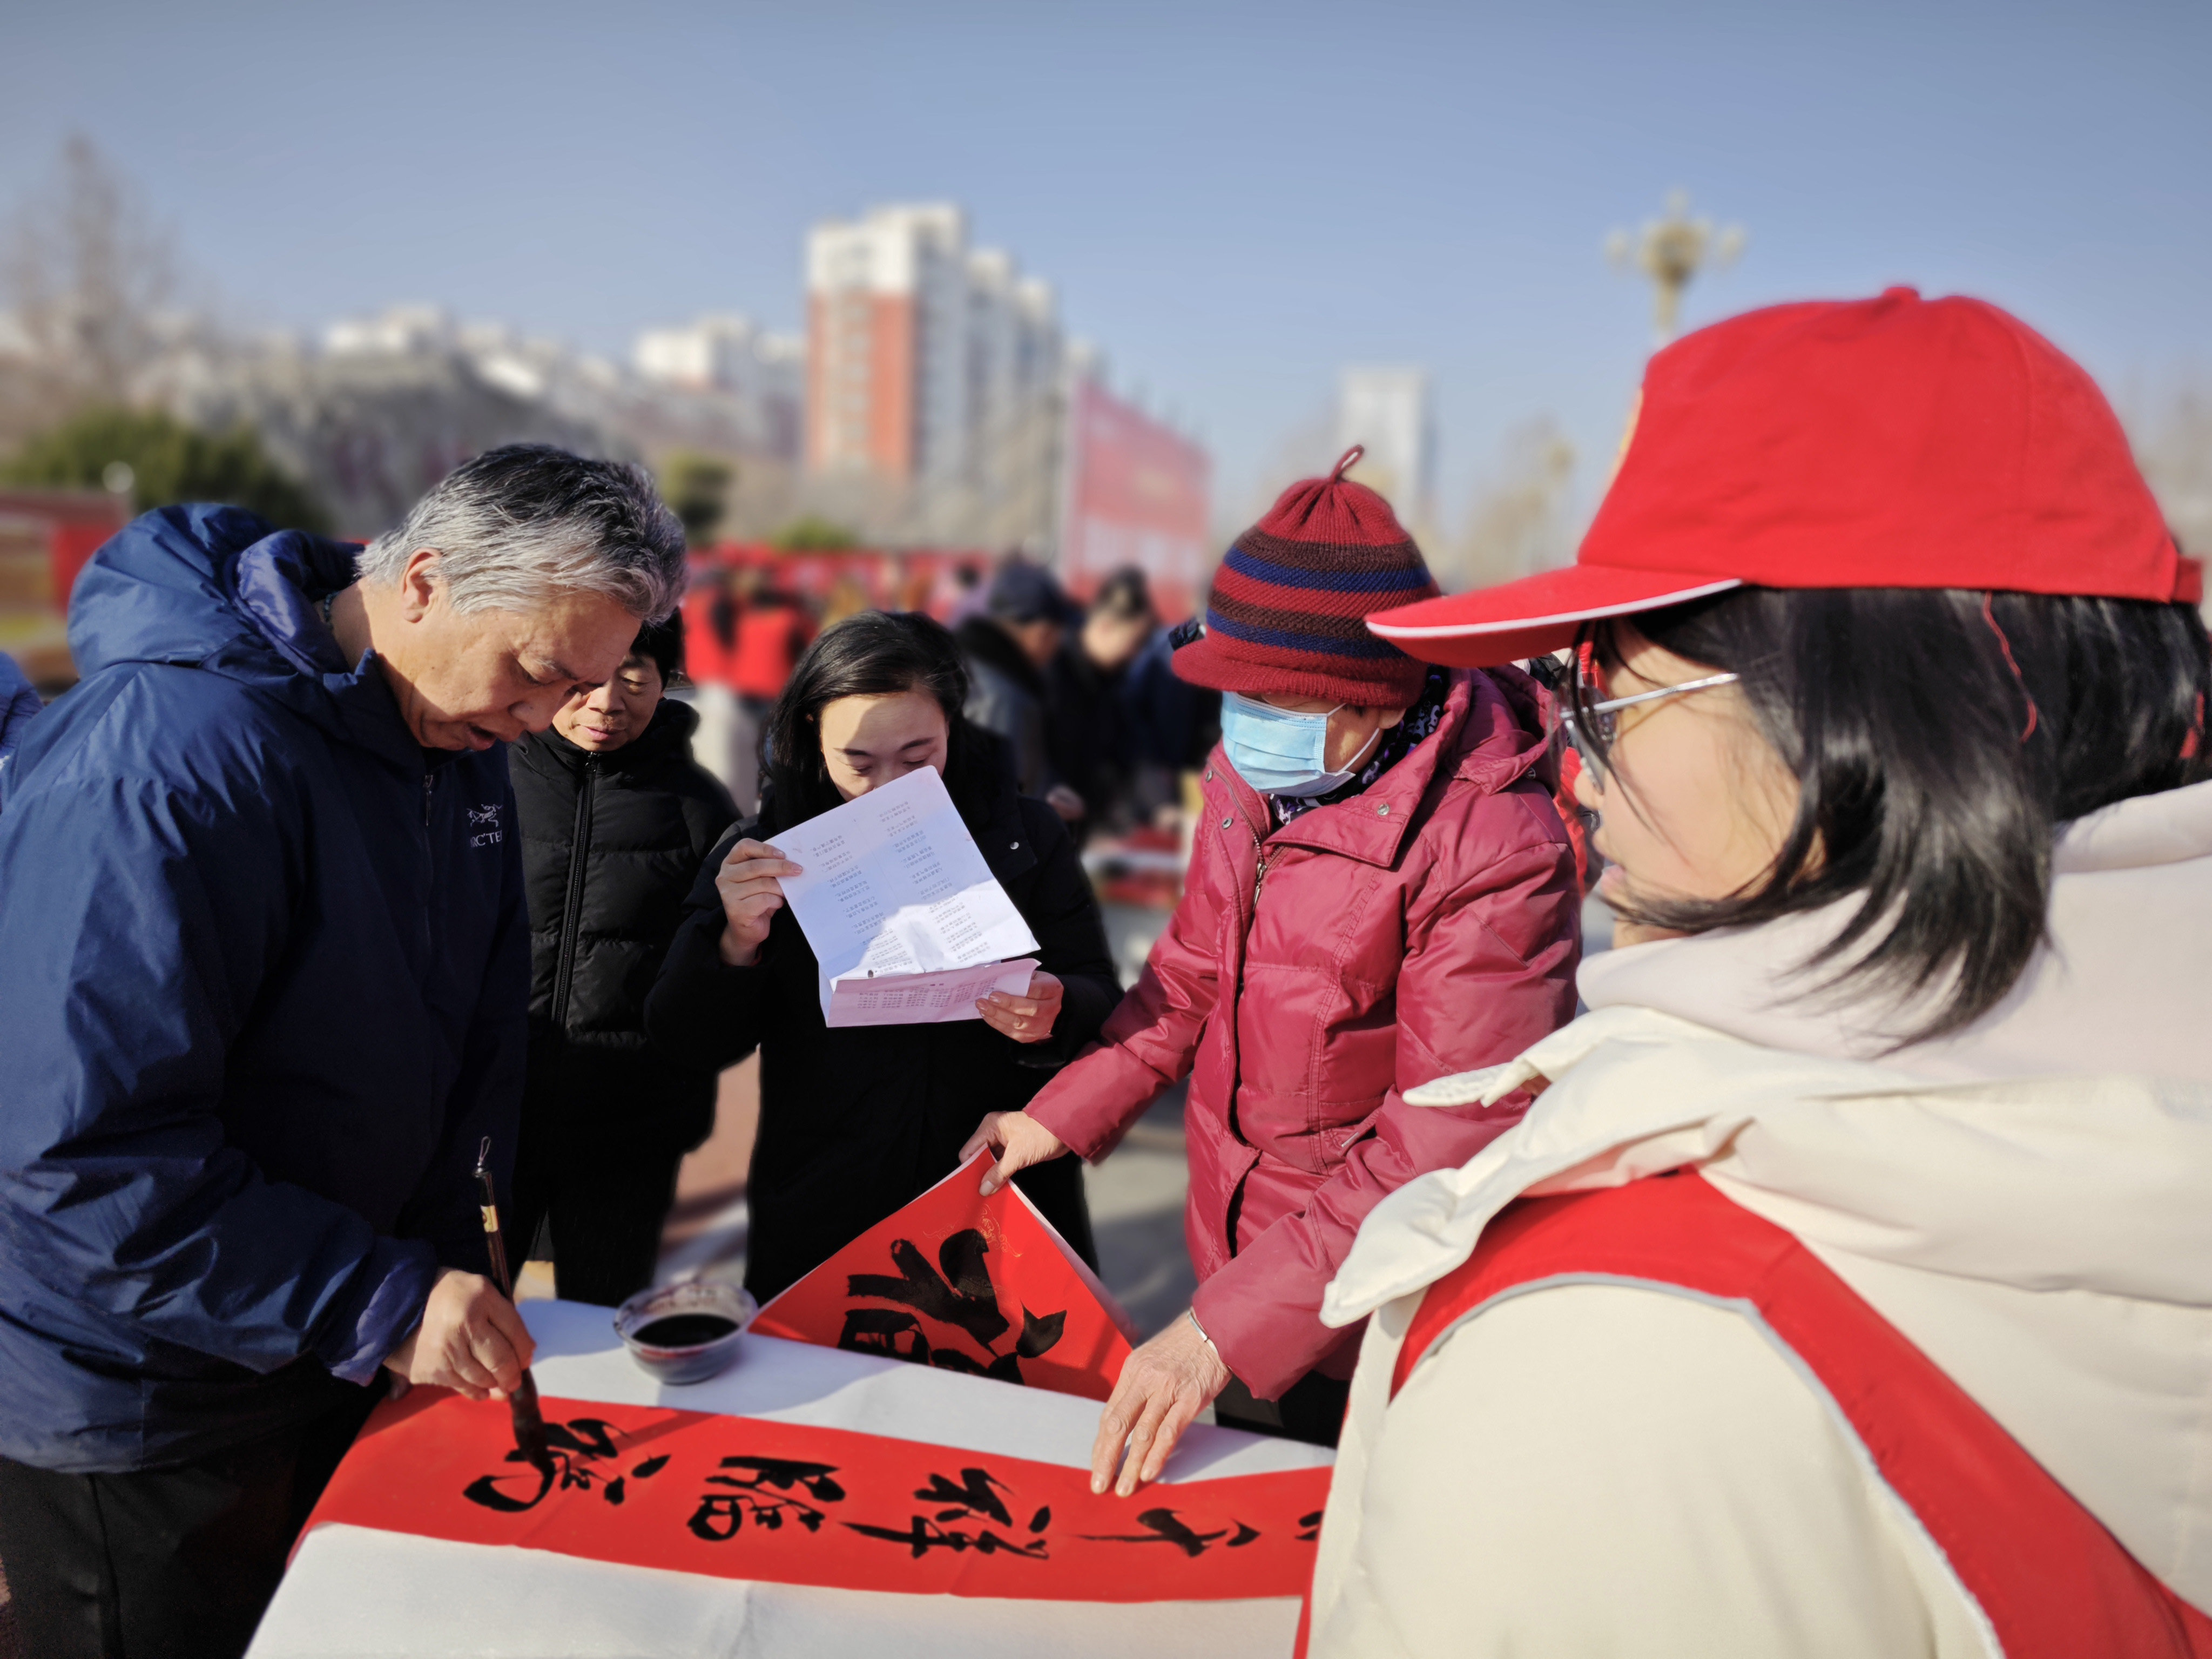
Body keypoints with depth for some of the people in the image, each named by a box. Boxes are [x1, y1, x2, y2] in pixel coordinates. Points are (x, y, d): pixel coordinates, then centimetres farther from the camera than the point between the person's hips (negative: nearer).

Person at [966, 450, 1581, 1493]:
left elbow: (1449, 1144, -30)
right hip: (1241, 1270, 7)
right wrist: (1065, 1114, 7)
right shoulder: (1249, 775, -3)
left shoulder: (1493, 850, -27)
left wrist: (1225, 1330, -33)